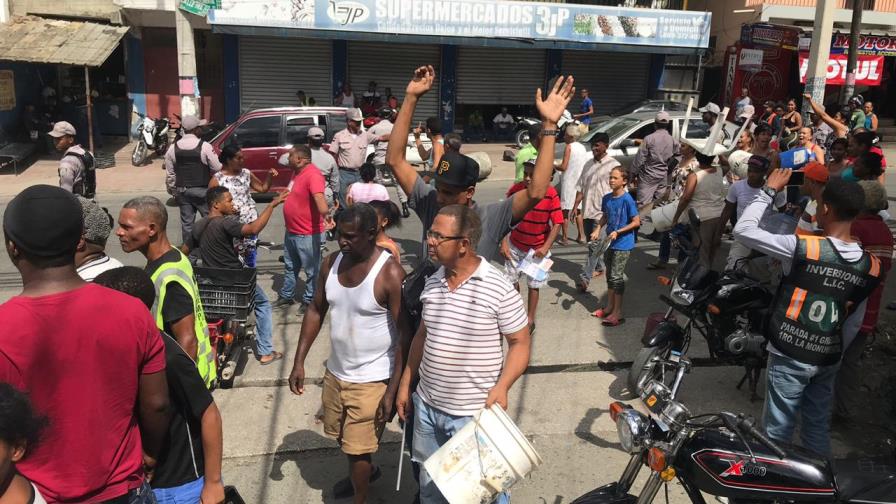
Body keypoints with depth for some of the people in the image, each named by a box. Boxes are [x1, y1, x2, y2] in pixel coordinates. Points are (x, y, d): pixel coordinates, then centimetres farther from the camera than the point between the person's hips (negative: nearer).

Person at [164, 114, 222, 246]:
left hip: (182, 191, 4)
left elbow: (170, 173, 5)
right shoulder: (205, 146, -13)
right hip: (202, 190, -4)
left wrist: (172, 190, 17)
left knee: (186, 223, 11)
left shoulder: (173, 148, 0)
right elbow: (217, 168, -11)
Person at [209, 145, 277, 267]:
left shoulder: (246, 173, 6)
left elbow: (263, 188, 15)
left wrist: (270, 176, 0)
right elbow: (209, 201, -4)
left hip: (250, 223, 4)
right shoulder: (217, 179, -6)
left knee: (250, 260, 10)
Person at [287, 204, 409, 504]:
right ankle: (362, 472, 55)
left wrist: (393, 390, -20)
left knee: (357, 448, 6)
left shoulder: (390, 274, -22)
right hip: (335, 372, 7)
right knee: (343, 437, 26)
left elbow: (405, 335, -19)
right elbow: (316, 311, 8)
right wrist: (299, 361, 4)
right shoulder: (332, 263, -4)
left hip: (372, 380, -7)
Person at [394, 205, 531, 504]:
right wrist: (405, 384, 12)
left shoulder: (499, 289, -17)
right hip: (427, 406, 6)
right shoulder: (432, 283, 1)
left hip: (474, 413, -5)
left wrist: (501, 387, -24)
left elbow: (520, 343, -10)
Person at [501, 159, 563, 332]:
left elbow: (557, 223, -14)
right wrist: (504, 242, -9)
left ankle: (530, 321, 27)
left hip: (537, 249, -2)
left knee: (533, 285, 10)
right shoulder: (515, 189, -14)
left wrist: (545, 247, -20)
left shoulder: (551, 194, -20)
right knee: (511, 281, 14)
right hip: (515, 246, 2)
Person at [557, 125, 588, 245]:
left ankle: (565, 238, 0)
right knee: (577, 210, 18)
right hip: (580, 183, 7)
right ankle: (581, 236, 19)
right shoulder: (583, 147, 9)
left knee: (565, 210, -1)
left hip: (569, 183, -7)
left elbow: (563, 167, -17)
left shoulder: (569, 147, -12)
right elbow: (584, 166, 12)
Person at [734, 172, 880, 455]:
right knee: (818, 429, 20)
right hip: (828, 360, 5)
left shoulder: (802, 247, -20)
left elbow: (743, 230, -14)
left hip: (789, 357, -5)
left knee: (778, 432, 7)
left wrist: (769, 191, -4)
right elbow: (854, 323, 8)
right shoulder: (871, 267, -1)